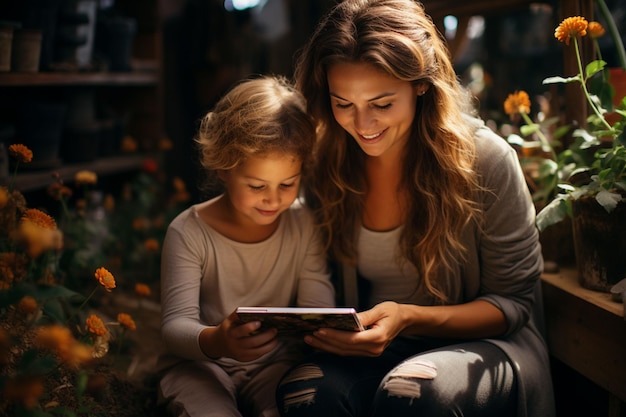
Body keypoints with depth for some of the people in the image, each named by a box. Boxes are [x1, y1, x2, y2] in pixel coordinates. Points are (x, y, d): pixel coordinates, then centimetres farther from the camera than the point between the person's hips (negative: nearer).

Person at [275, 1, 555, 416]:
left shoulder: (485, 159, -13)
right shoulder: (325, 166, -3)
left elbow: (515, 301, -7)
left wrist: (408, 318, -22)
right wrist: (320, 324, -15)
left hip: (481, 345, -2)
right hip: (372, 349, 3)